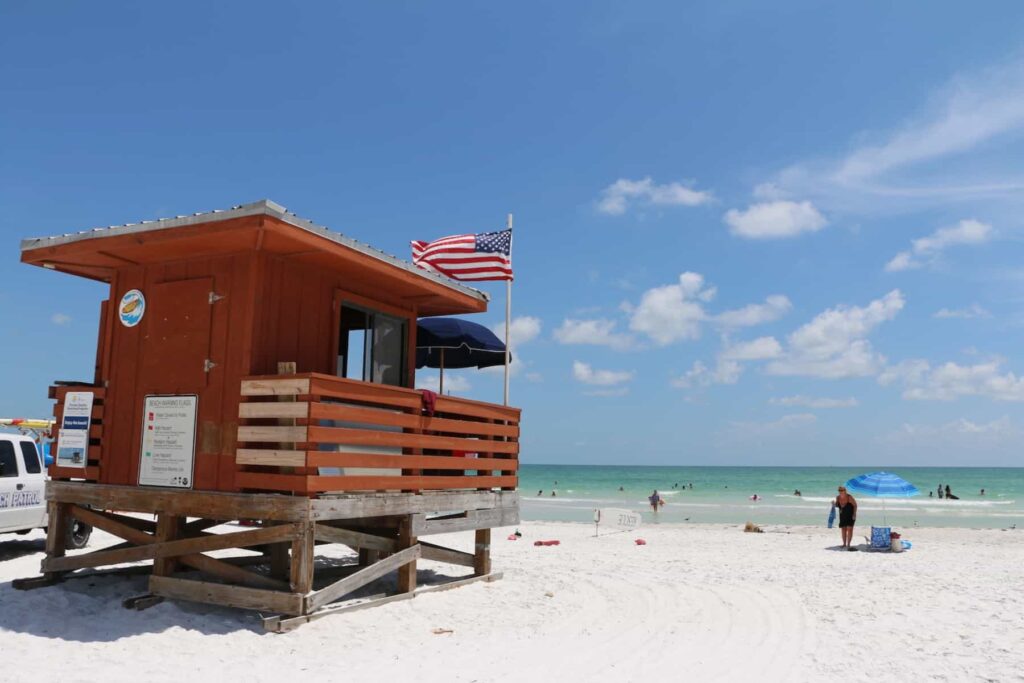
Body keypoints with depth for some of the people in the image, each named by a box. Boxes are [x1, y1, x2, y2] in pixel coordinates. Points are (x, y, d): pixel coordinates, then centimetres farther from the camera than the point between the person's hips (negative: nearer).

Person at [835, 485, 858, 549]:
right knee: (843, 529, 9)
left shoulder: (849, 497, -22)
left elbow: (855, 505, -13)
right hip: (842, 516, 5)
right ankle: (844, 544, 20)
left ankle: (848, 544, -12)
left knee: (849, 529, -12)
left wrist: (854, 514, -18)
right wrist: (834, 504, -16)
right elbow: (837, 505, 7)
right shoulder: (838, 497, -7)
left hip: (850, 516, -5)